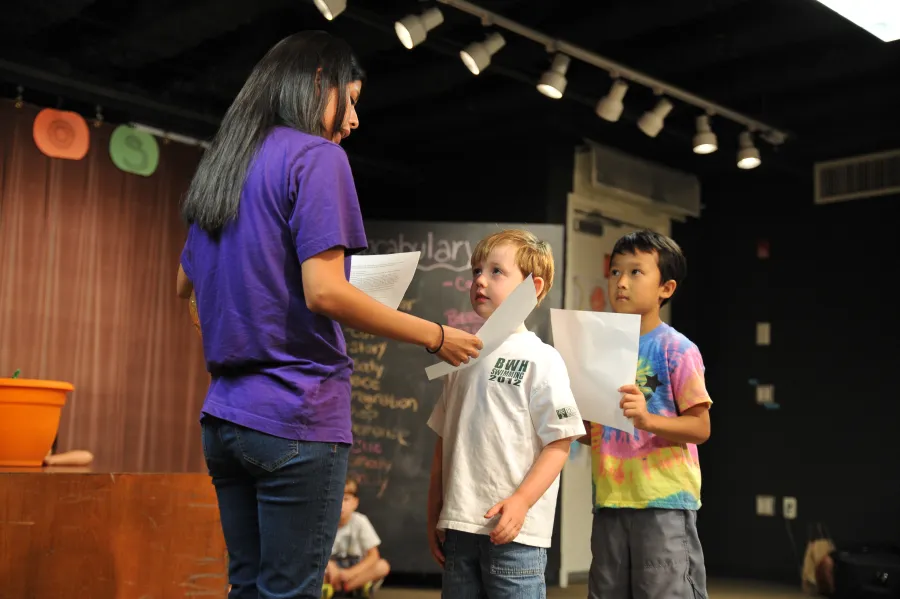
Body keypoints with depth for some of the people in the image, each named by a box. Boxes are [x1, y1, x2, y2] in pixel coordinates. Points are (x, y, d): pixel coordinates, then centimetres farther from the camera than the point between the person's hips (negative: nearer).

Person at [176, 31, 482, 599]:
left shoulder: (221, 165, 15)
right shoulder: (317, 157, -9)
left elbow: (186, 282, 25)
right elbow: (324, 293, -18)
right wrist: (436, 337, -9)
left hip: (225, 416, 8)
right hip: (297, 421, -8)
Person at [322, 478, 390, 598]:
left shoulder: (360, 522, -14)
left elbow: (373, 556, -16)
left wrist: (350, 573, -28)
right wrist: (330, 567, -33)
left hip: (355, 567, 0)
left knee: (383, 566, -28)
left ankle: (330, 587, -29)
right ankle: (358, 585, -27)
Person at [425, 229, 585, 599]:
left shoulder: (542, 359, -5)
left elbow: (559, 443, -8)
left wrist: (520, 502, -18)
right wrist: (434, 514, 13)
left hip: (513, 529, -5)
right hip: (458, 526, 6)